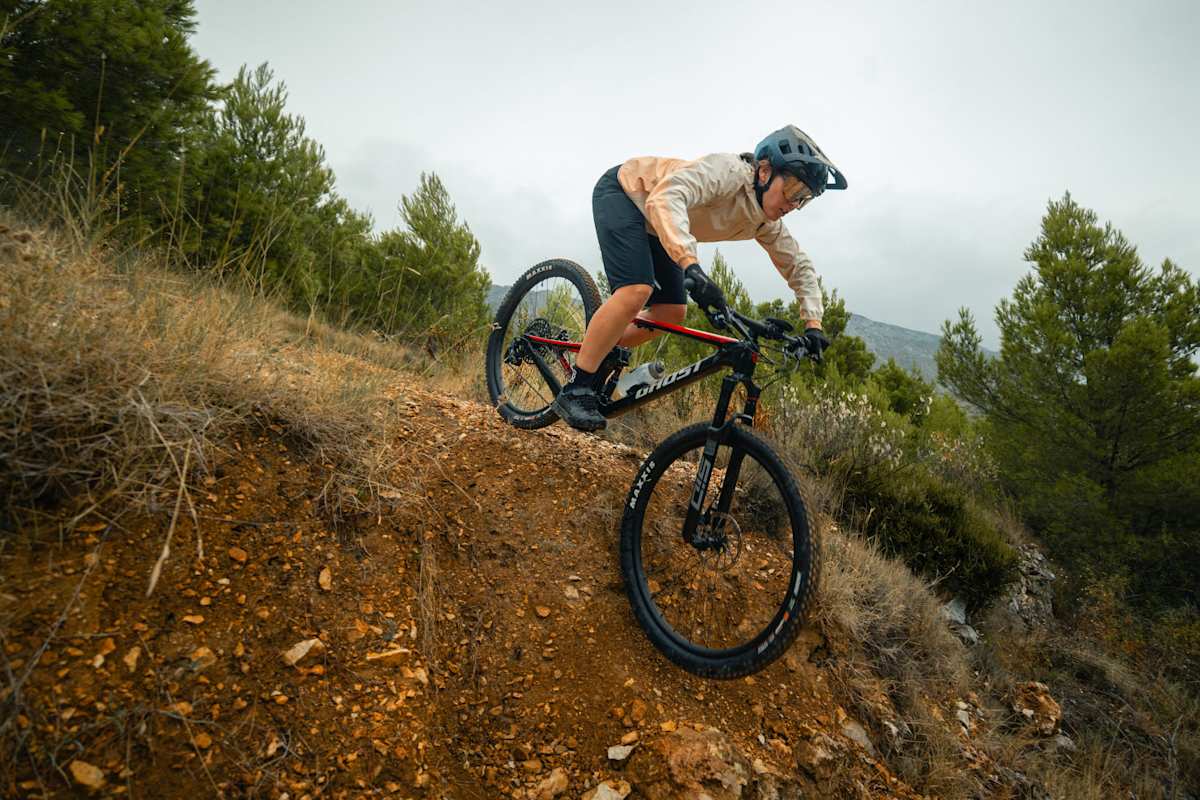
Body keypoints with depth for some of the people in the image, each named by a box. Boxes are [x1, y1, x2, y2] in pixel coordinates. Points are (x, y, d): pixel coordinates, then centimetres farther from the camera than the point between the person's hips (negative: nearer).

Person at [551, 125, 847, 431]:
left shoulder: (765, 223, -7)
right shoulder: (728, 171, -32)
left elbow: (799, 266, 4)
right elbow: (665, 198, -48)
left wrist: (813, 323, -8)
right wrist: (690, 265, -60)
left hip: (651, 227, 8)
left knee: (671, 314, -1)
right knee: (636, 291, -28)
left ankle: (592, 351, 15)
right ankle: (574, 391, -21)